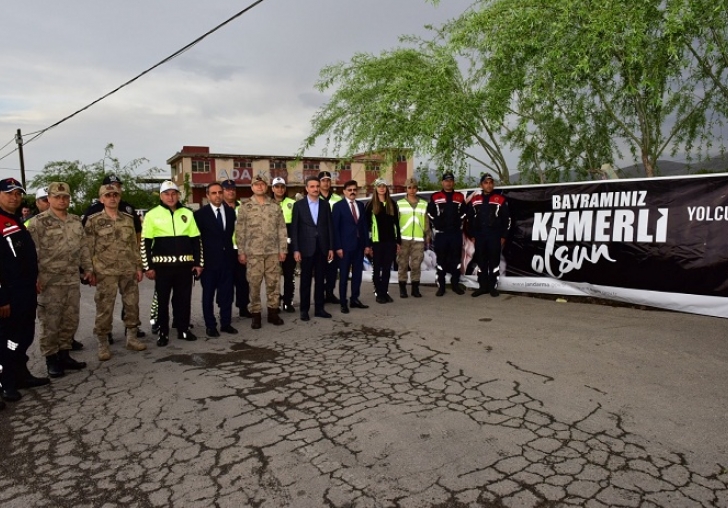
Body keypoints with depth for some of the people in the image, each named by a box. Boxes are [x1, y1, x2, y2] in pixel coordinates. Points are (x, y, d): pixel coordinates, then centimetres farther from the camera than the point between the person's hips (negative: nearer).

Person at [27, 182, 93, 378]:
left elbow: (83, 247, 17)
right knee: (50, 323, 2)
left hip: (73, 280, 6)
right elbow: (32, 252, -11)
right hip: (50, 281, -6)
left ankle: (64, 355, 24)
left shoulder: (76, 221, 12)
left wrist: (88, 269, 13)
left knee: (71, 320, 11)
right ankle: (51, 360, 14)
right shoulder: (38, 222, -8)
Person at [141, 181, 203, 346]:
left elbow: (196, 240, 10)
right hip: (162, 265, -2)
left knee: (184, 299, 9)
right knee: (162, 300, 6)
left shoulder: (187, 213, 7)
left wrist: (199, 263, 6)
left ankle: (184, 330, 22)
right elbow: (145, 243, 0)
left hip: (185, 264, 2)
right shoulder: (152, 214, 0)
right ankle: (163, 333, 17)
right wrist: (148, 267, -4)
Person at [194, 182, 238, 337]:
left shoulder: (230, 212, 8)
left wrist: (233, 252, 8)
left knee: (227, 293, 9)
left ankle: (226, 323, 19)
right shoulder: (201, 214, -4)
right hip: (209, 260, -3)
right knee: (208, 294, 6)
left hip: (227, 259, 4)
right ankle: (210, 325, 15)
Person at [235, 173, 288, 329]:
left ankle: (273, 312, 19)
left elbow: (282, 229, 6)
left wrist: (283, 249, 1)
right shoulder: (245, 207, 0)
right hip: (253, 252, -2)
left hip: (273, 252, 2)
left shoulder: (275, 206, 6)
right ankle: (256, 314, 14)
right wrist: (241, 252, -3)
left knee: (273, 283, 7)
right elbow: (240, 231, 0)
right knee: (254, 284, 3)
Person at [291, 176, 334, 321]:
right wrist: (296, 249, -9)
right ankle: (304, 309, 13)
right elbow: (294, 228, -3)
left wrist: (331, 248, 2)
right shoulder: (299, 205, 0)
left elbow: (329, 227, 7)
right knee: (306, 280, 4)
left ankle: (319, 308, 16)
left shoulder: (325, 205, 8)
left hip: (322, 248, 3)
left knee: (320, 279, 8)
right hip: (306, 248, -2)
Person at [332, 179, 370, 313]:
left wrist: (367, 244, 5)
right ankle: (343, 303, 9)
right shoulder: (338, 206, -3)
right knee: (344, 275, 2)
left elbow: (364, 226, 12)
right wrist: (338, 247, -14)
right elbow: (335, 228, -8)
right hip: (345, 246, -5)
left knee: (357, 274, 9)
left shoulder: (361, 205, 12)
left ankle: (354, 299, 20)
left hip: (359, 245, 5)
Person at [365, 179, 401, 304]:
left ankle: (385, 292, 16)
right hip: (376, 241, -3)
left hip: (390, 240, 3)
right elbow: (366, 223, -2)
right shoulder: (371, 204, 1)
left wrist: (398, 241, 7)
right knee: (377, 268, 4)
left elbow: (396, 223, 11)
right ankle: (379, 293, 12)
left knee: (387, 268, 7)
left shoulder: (392, 204, 10)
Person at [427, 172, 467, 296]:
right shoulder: (435, 197, 3)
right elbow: (430, 214, 4)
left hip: (456, 234, 2)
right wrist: (436, 227, 3)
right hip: (440, 234, -2)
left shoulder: (460, 197, 9)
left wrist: (460, 226, 7)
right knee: (441, 260, 1)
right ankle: (441, 286, 7)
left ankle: (455, 284, 15)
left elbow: (463, 214, 13)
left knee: (456, 259, 5)